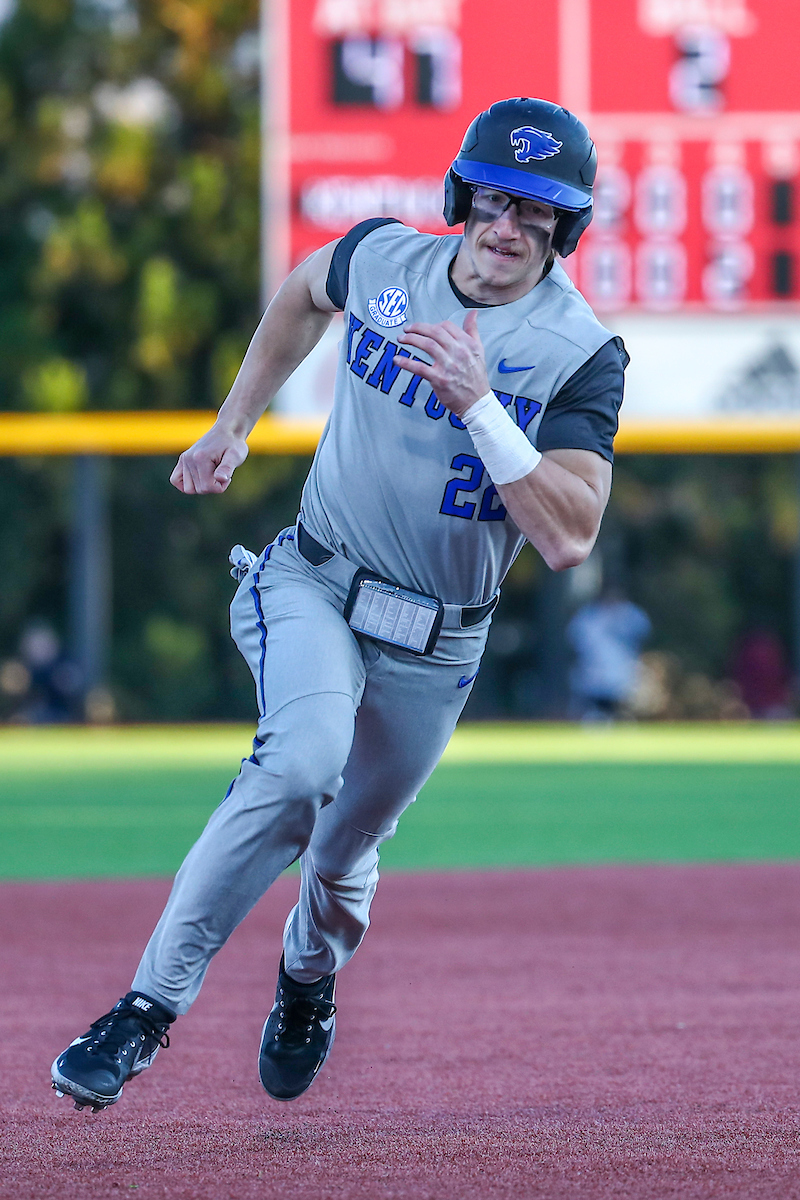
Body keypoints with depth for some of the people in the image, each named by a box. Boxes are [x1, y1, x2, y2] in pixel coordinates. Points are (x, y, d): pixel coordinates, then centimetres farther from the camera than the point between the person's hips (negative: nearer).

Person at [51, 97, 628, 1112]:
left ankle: (307, 981, 51)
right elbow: (305, 291, 20)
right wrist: (232, 425, 19)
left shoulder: (581, 354, -15)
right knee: (303, 760, -31)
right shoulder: (380, 260, -6)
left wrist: (477, 403, -33)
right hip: (312, 585, 0)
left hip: (434, 646, 0)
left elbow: (569, 538, -26)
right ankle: (150, 1005, -29)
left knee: (341, 852, 13)